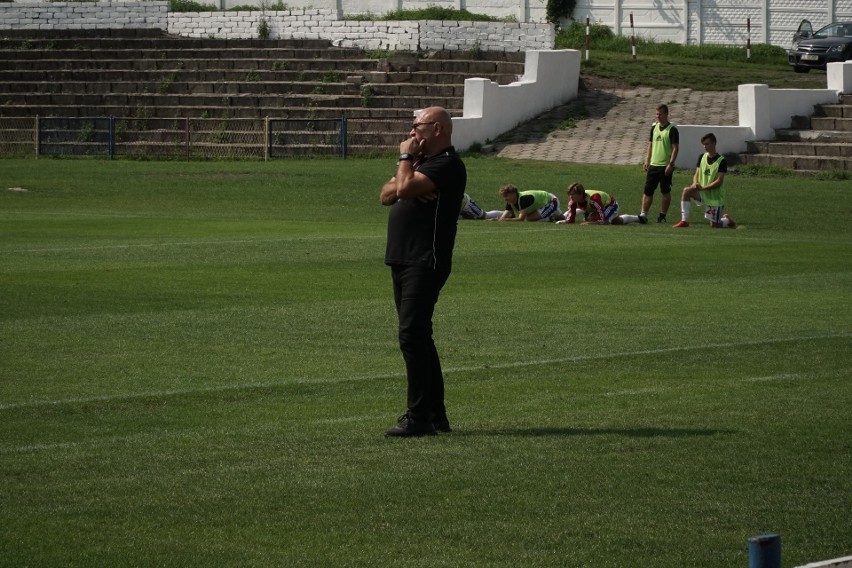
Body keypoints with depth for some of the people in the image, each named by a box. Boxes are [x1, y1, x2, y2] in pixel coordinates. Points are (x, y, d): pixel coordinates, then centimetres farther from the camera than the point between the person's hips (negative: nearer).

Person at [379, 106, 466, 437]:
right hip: (403, 261, 10)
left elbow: (405, 188, -24)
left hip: (425, 264, -10)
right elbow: (386, 195, 14)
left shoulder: (447, 164, -12)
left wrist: (406, 157, -7)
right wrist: (403, 184, -6)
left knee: (412, 335, -14)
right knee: (417, 337, 13)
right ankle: (435, 415, 19)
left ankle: (419, 417, -13)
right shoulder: (421, 161, 21)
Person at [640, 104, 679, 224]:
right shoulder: (654, 127, 11)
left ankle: (662, 216, 9)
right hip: (653, 165, 6)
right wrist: (647, 161, 10)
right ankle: (643, 214, -3)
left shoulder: (672, 129, -7)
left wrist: (671, 164, -17)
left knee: (665, 192, 3)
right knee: (648, 190, -1)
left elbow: (675, 148, -10)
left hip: (666, 166, -6)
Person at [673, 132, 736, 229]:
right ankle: (684, 221, -21)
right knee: (686, 191, -26)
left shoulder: (721, 161, -13)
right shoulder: (702, 157, 4)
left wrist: (703, 187, -24)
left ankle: (727, 221, 34)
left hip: (715, 196, -4)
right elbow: (697, 173, 7)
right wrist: (695, 184, -16)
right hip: (702, 193, 4)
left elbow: (719, 181, -18)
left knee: (714, 225, -2)